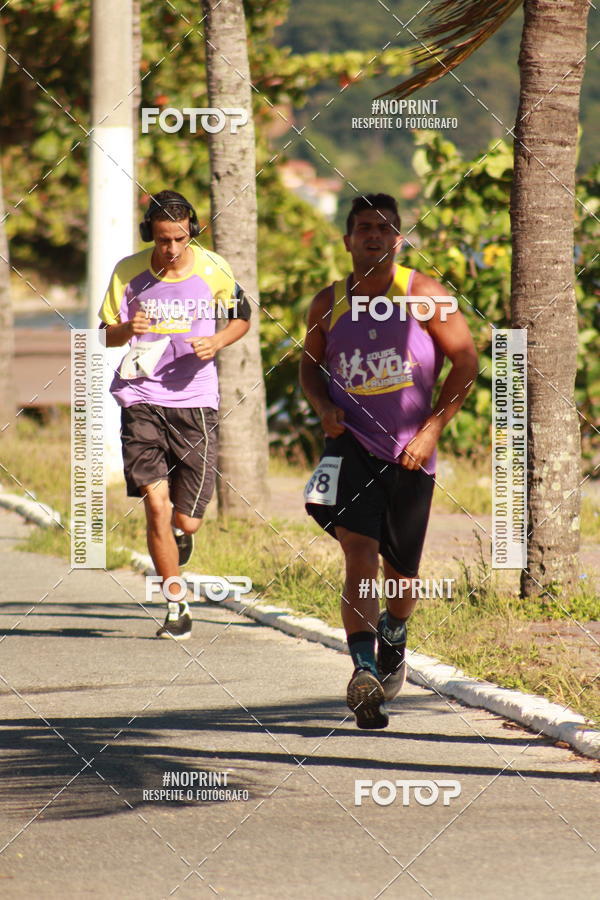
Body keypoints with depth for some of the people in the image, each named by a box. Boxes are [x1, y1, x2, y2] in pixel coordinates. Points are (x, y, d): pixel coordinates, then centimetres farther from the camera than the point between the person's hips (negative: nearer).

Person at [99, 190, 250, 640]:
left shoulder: (213, 270, -1)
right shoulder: (128, 272, 0)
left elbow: (241, 318, 15)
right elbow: (107, 334, 8)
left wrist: (217, 341, -7)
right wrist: (128, 329, -16)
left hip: (195, 403, 0)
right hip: (142, 401, 0)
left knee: (186, 520, -2)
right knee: (156, 503, -13)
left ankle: (181, 535, 38)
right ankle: (177, 604, 1)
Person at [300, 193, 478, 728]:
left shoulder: (423, 294, -5)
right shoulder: (328, 304, 2)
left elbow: (465, 362, -2)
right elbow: (310, 364, 18)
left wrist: (432, 429, -8)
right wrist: (324, 406, -3)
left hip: (409, 450, 0)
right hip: (351, 442, 0)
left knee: (401, 573, 13)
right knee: (360, 554, -21)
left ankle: (394, 635, 46)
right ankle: (365, 672, -29)